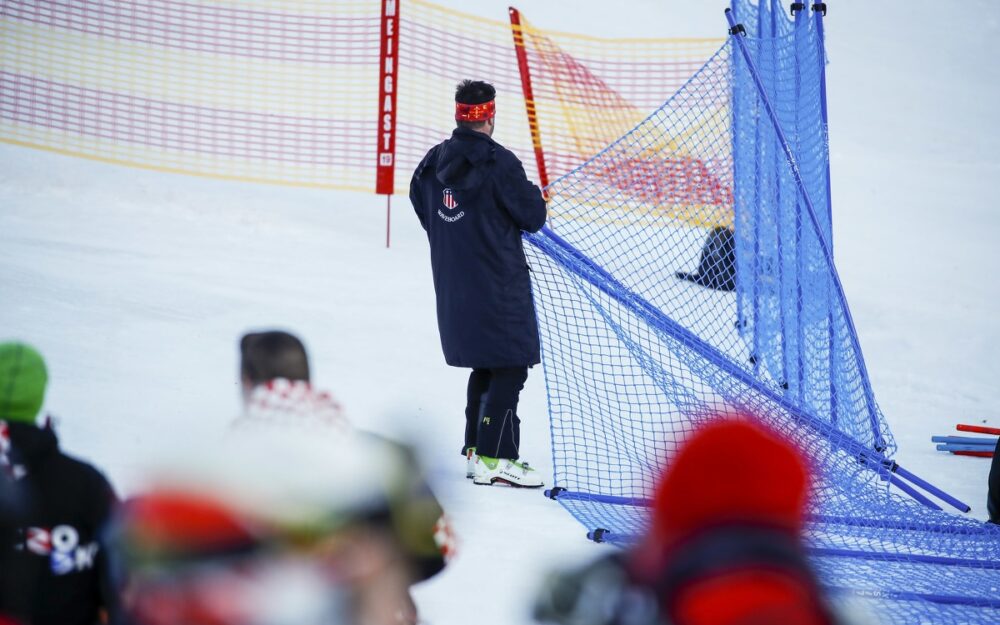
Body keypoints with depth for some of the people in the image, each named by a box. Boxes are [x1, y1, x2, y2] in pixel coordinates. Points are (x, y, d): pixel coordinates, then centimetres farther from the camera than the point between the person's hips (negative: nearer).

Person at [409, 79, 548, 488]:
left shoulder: (434, 161, 6)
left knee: (486, 365, 19)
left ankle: (477, 448, 23)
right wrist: (533, 194, 9)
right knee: (510, 366, -4)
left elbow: (424, 213, 17)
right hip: (498, 283, -8)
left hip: (451, 282, 8)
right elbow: (533, 217, -12)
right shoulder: (498, 162, -16)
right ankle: (492, 458, -10)